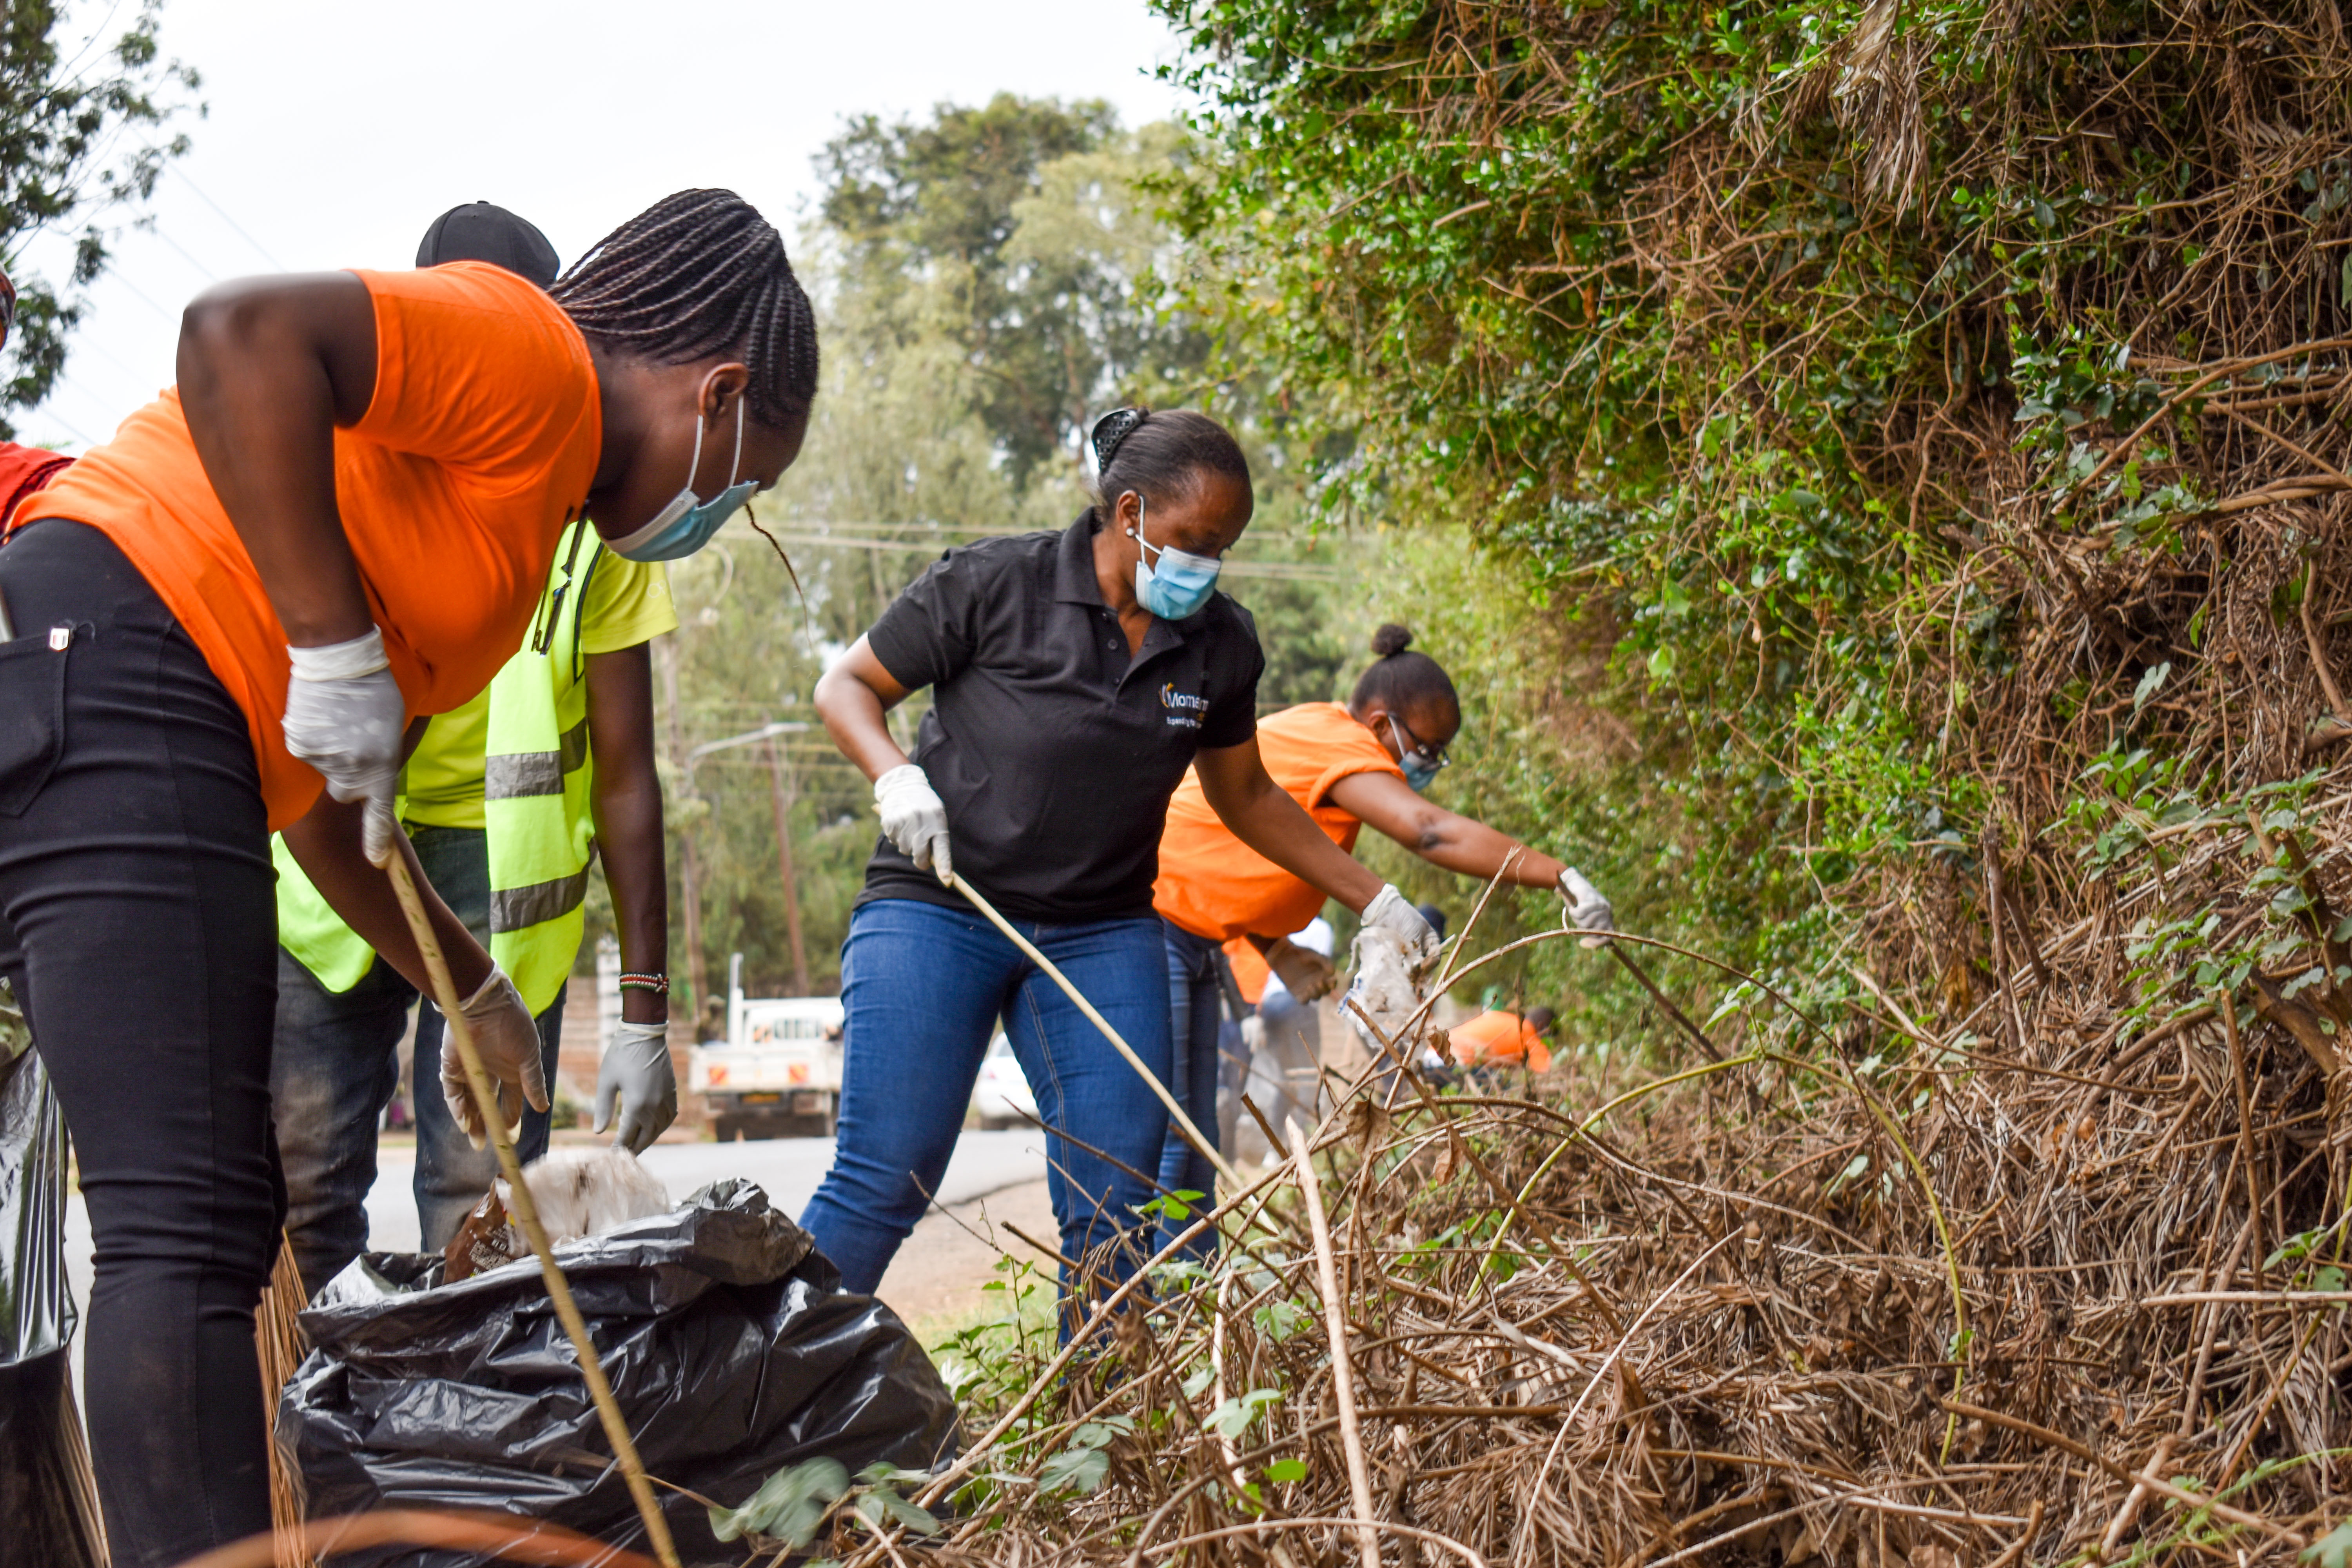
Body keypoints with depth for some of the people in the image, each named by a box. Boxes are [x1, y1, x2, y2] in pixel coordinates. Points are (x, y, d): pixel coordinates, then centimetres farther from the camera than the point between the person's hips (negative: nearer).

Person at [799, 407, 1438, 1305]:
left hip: (1103, 935, 4)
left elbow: (1245, 797, 19)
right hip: (936, 905, -4)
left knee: (1118, 1192, -4)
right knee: (884, 1180, -11)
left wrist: (1376, 902, 17)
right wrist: (895, 776, -19)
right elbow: (846, 685, 0)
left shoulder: (1221, 646, 4)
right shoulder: (996, 585, -9)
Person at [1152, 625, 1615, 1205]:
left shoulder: (1317, 728, 11)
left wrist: (1275, 949, 5)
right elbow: (1432, 831, -37)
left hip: (1190, 937, 11)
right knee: (1161, 1141, -14)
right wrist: (1561, 876, -42)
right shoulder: (1341, 746, -21)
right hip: (1146, 922, -11)